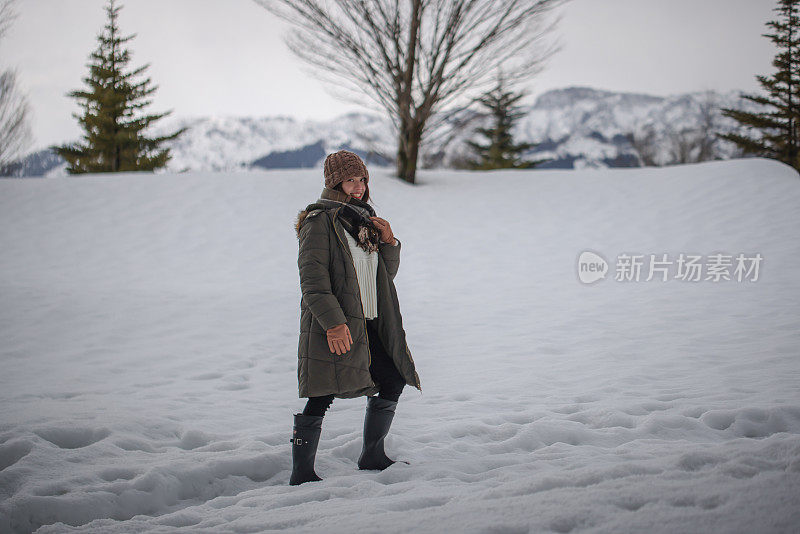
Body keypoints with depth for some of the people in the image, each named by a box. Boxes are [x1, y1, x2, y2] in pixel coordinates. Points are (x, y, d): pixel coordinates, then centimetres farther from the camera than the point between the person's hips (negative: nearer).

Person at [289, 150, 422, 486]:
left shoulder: (364, 219, 16)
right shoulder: (320, 221, -9)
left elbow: (387, 272, 20)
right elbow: (312, 278, -16)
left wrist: (389, 243, 0)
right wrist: (333, 322, -24)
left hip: (369, 324, 8)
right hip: (334, 328, -8)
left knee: (393, 381, 12)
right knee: (320, 398, -8)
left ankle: (372, 456, 25)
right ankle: (301, 473, 2)